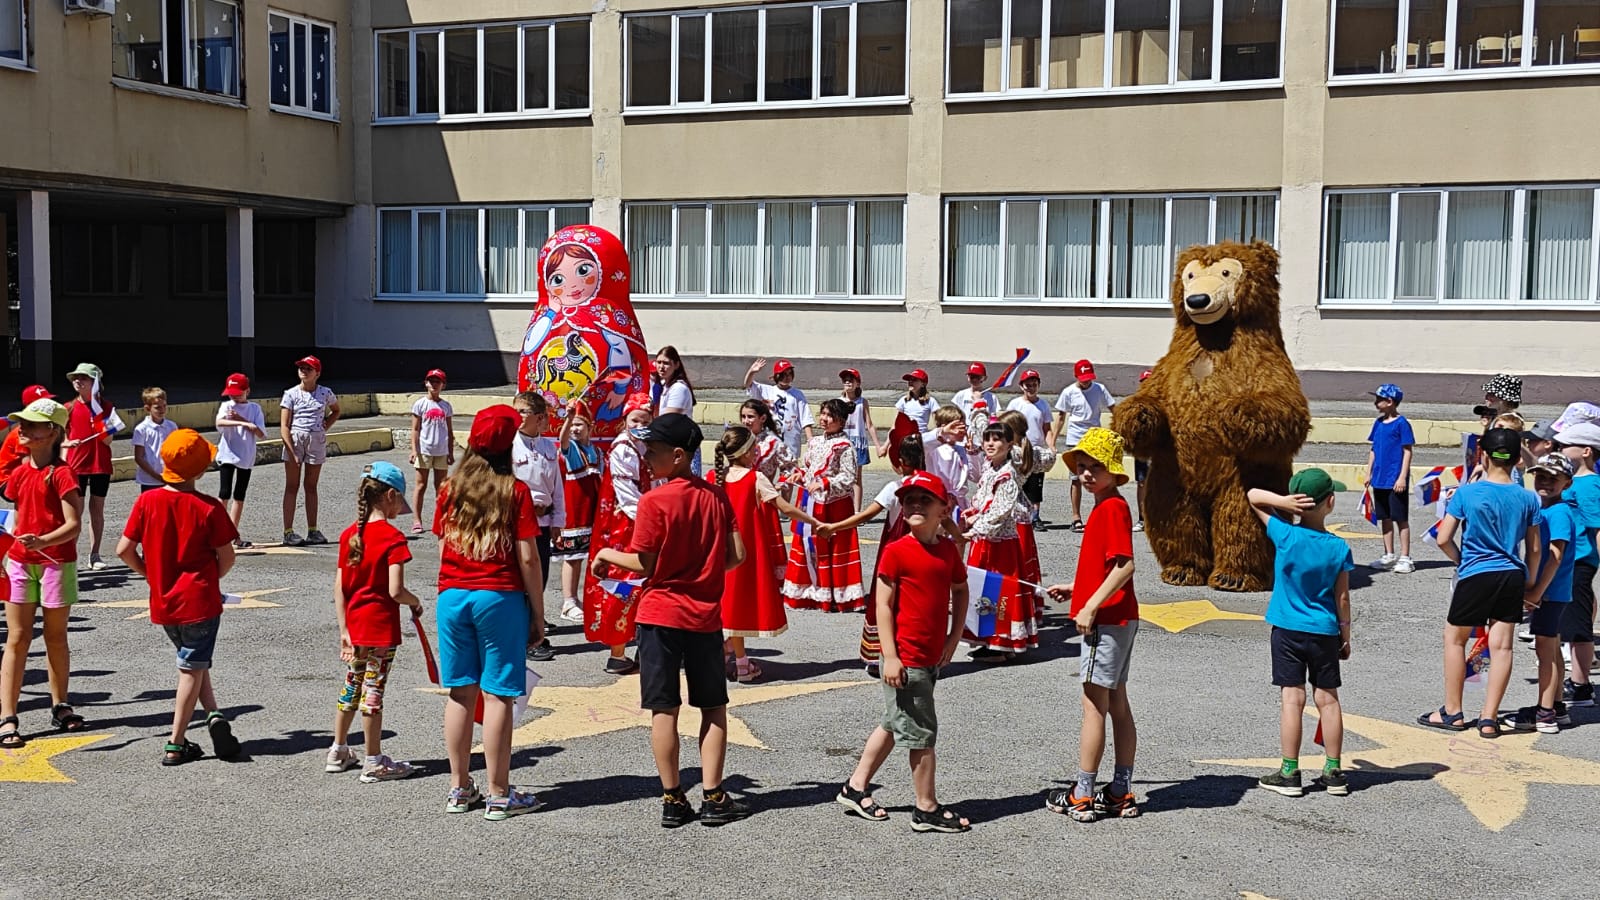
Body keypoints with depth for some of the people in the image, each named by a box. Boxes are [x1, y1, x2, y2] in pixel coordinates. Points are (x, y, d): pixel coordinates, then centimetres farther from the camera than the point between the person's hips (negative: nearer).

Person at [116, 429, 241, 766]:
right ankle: (176, 745, 4)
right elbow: (227, 558, -8)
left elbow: (124, 550, -4)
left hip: (163, 602, 4)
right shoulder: (209, 508, -12)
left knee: (194, 662, 22)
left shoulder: (147, 501, -5)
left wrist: (151, 573, 12)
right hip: (200, 600, -4)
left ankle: (213, 715, 9)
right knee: (192, 668, 5)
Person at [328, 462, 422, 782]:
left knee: (351, 687, 20)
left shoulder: (349, 534, 4)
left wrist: (344, 630, 6)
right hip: (381, 629, -6)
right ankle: (374, 763, 11)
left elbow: (339, 588, 3)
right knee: (373, 691, 1)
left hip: (354, 626, 7)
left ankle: (338, 752, 32)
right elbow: (395, 591, -22)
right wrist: (416, 602, -2)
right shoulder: (392, 538, -16)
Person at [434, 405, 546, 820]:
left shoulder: (450, 490, 7)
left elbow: (442, 550, 10)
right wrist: (538, 612, -1)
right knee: (497, 695, -1)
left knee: (460, 693, 10)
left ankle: (459, 789, 17)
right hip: (500, 598, -4)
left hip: (453, 596, 4)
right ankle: (499, 795, 4)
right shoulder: (514, 491, -5)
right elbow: (528, 559, -8)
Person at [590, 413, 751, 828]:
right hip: (706, 616, 4)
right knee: (713, 707, 13)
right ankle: (713, 797, 11)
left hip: (661, 614, -4)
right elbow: (736, 555, 2)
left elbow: (644, 564, -10)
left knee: (664, 709, 4)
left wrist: (607, 555, 7)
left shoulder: (654, 502, -13)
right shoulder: (717, 496, 2)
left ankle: (673, 799, 7)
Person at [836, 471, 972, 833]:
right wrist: (890, 657, -15)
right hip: (906, 659, -7)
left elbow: (960, 591, 18)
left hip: (933, 656, 7)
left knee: (894, 724, 17)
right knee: (922, 732, 1)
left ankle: (855, 788, 30)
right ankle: (927, 809, 13)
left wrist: (954, 638, 8)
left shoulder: (948, 549, 5)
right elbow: (883, 604, -12)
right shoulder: (895, 552, -12)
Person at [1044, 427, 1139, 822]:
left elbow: (1124, 566, -24)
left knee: (1094, 705, -4)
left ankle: (1081, 796, 3)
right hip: (1117, 618, 10)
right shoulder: (1106, 507, 15)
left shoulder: (1112, 508, -16)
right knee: (1117, 705, 12)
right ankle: (1121, 793, 19)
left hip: (1106, 619, -10)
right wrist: (1075, 589, 19)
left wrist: (1091, 606, -24)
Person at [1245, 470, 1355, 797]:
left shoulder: (1286, 536, -12)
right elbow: (1342, 598, -1)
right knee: (1328, 699, 8)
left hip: (1287, 629, -1)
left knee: (1292, 698, 1)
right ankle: (1333, 773, 14)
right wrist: (1346, 635, 10)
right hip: (1325, 633, 2)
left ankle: (1290, 773, 4)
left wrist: (1282, 502, -20)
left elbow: (1252, 495, -5)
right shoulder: (1339, 548, -8)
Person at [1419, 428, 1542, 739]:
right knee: (1501, 645, 5)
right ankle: (1489, 719, 7)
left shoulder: (1466, 493, -9)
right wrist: (1529, 584, 16)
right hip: (1511, 577, 3)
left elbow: (1443, 539, -8)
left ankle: (1452, 713, 18)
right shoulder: (1528, 499, 0)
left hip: (1475, 575, -3)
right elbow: (1534, 549, 5)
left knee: (1455, 638, 13)